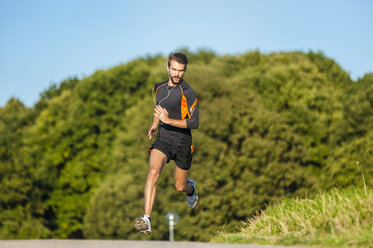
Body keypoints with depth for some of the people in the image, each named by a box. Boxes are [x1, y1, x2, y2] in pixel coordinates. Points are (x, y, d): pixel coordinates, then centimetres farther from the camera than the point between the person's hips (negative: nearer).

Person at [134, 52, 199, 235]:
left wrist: (168, 120, -27)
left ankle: (190, 188, 51)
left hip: (182, 142, -3)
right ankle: (146, 220, -34)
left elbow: (194, 122, -19)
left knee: (180, 187, 9)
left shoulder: (188, 93, -12)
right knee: (153, 172, -25)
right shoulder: (159, 88, 7)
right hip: (163, 139, 3)